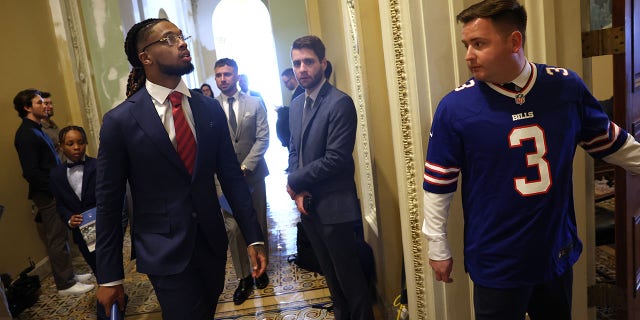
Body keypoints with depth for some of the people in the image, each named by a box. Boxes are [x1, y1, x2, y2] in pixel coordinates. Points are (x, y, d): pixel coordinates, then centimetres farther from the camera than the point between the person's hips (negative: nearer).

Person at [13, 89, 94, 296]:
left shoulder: (36, 129, 15)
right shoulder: (26, 134, -15)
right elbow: (31, 173, -20)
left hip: (54, 192, 9)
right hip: (47, 194, -9)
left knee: (60, 237, 15)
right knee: (57, 239, -1)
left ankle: (68, 276, 26)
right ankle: (65, 284, 8)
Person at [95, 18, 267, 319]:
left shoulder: (211, 109, 0)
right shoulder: (120, 120, -9)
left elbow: (231, 175, 3)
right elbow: (108, 200, -5)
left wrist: (253, 237, 0)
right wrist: (109, 276, -2)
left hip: (212, 242, 4)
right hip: (165, 250, -3)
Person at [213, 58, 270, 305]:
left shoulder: (254, 104, 2)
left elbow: (263, 138, -2)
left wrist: (245, 166, -11)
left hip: (252, 173, 1)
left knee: (259, 225, 10)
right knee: (233, 229, -2)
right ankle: (244, 278, 13)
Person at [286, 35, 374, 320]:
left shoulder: (340, 103, -16)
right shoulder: (296, 105, 9)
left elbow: (335, 159, -22)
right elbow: (294, 150, 11)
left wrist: (294, 181, -12)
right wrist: (298, 192, -5)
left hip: (334, 207, -7)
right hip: (308, 205, 7)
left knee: (349, 275, 8)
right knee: (329, 272, 22)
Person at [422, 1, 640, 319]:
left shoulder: (568, 87, -6)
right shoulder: (455, 107, -16)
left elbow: (611, 143, 11)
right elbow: (438, 185, -8)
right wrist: (438, 248, -3)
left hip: (558, 254, 4)